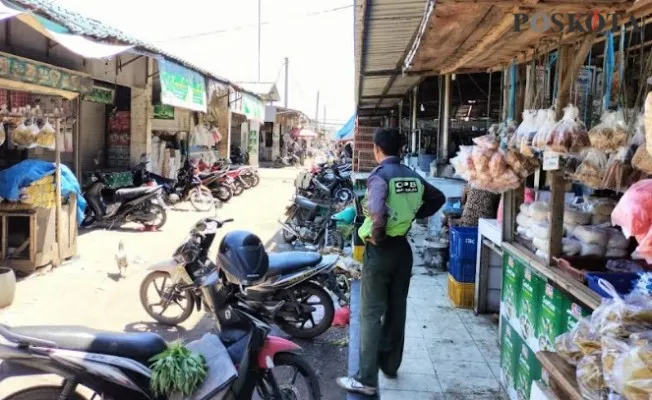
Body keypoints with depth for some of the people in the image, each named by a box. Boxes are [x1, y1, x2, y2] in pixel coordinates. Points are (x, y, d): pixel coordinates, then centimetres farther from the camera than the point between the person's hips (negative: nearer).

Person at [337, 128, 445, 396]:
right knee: (396, 310, 16)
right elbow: (438, 198, 18)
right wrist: (413, 215, 13)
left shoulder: (379, 175, -15)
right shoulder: (412, 176, 7)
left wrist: (376, 234, -17)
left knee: (371, 314, -3)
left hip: (380, 249, -7)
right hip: (403, 248, 7)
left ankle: (366, 380, 0)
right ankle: (390, 364, 30)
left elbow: (378, 210, -33)